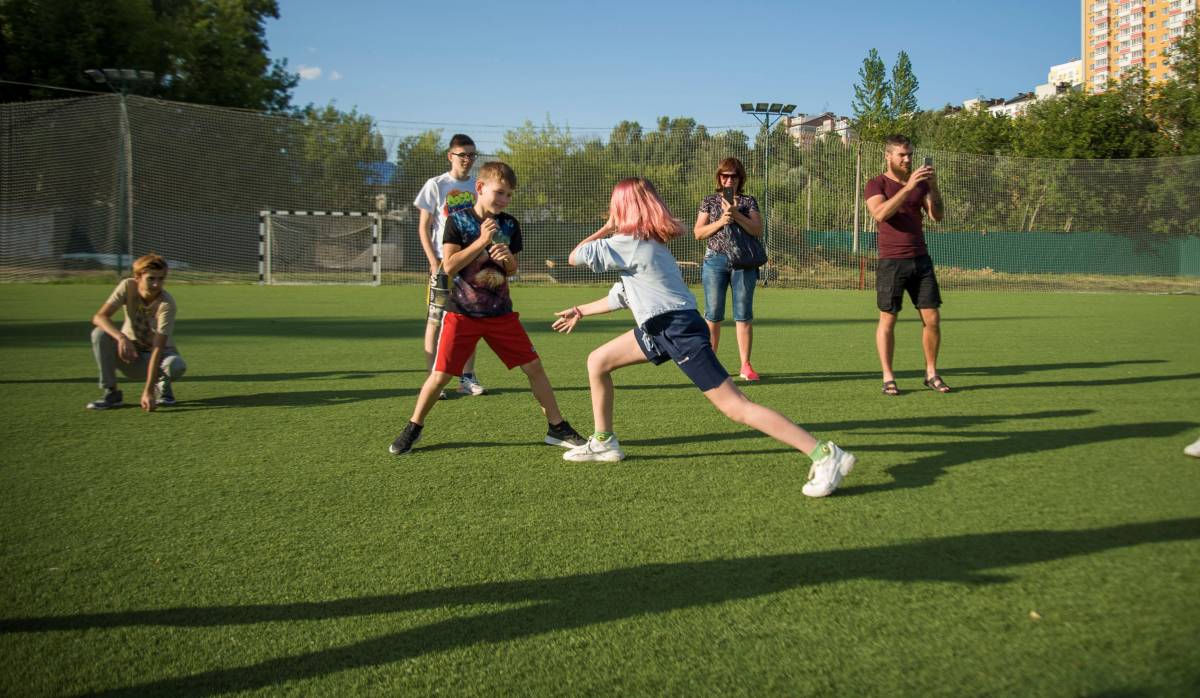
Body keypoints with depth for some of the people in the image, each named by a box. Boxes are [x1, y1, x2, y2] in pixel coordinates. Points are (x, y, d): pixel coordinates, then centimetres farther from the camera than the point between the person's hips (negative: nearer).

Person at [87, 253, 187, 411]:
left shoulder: (166, 304, -25)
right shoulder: (128, 287, -16)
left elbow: (157, 349, -30)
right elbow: (99, 317, -25)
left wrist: (148, 391, -37)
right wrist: (121, 338, -45)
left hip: (159, 355, -3)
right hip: (130, 351, 3)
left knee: (177, 366, -36)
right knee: (100, 334, -25)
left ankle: (162, 386, 2)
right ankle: (111, 393, -11)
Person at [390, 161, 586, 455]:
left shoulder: (510, 225, 2)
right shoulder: (458, 220, -8)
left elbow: (512, 270, 10)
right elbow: (449, 266, -16)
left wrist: (508, 258, -13)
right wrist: (482, 240, -22)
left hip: (500, 312, 3)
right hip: (462, 313, -3)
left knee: (533, 366, 0)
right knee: (440, 375, -3)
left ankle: (557, 428, 12)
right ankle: (413, 428, 19)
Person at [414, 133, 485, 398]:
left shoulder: (478, 186, 8)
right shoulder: (436, 185, -2)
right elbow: (424, 227, -2)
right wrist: (434, 262, -10)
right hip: (443, 263, -4)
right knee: (436, 320, -2)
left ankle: (468, 378, 15)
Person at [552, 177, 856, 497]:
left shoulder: (628, 244, -13)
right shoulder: (646, 242, 18)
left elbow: (574, 257, -8)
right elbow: (623, 295, 27)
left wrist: (605, 229, 5)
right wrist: (581, 311, 34)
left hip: (679, 330, -10)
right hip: (661, 328, 10)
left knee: (736, 407, -13)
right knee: (597, 361, 15)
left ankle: (826, 455, -14)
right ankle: (604, 443, 27)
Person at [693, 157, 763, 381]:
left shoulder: (748, 202, 10)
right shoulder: (709, 201, 10)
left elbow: (758, 231, -3)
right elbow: (698, 232, 2)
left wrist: (736, 214, -13)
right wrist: (720, 222, -12)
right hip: (715, 261, 0)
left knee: (744, 315, -1)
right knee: (713, 315, 0)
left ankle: (746, 366, 4)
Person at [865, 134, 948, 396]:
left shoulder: (920, 183, 12)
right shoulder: (877, 184, -1)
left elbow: (938, 215, 3)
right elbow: (881, 213, -20)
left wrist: (933, 186, -11)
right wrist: (908, 186, -25)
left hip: (921, 260, 4)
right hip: (891, 263, -4)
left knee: (932, 318, 2)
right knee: (887, 319, -2)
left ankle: (931, 374, 14)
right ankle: (888, 378, 5)